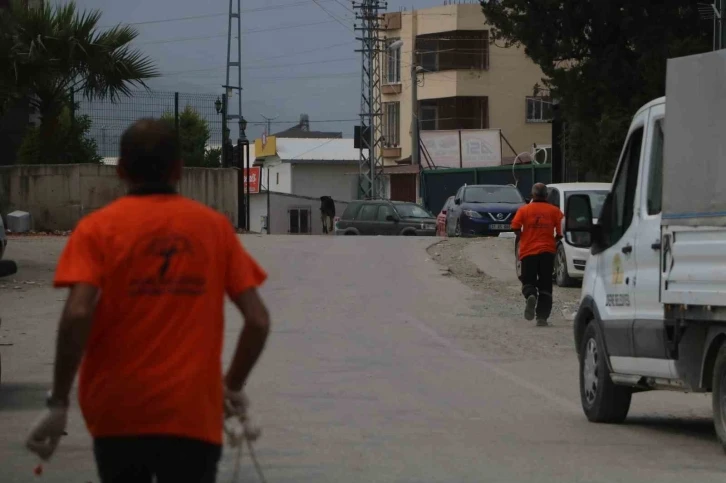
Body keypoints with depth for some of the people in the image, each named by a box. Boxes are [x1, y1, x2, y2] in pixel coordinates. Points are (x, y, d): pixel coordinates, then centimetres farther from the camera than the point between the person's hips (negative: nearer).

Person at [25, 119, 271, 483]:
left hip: (119, 415, 0)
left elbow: (77, 315, -15)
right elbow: (258, 320, 0)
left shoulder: (98, 228, 0)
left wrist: (58, 402, -9)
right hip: (193, 413, 0)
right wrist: (233, 386, 16)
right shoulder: (214, 226, 5)